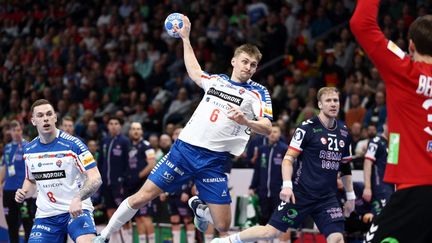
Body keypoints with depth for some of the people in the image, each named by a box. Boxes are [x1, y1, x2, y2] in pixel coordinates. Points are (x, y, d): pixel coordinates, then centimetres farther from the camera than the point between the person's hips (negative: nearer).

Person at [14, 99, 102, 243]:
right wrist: (24, 193, 2)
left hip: (76, 210, -5)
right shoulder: (29, 150, 7)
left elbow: (95, 179, -15)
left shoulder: (73, 145, -10)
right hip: (45, 214, 5)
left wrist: (78, 199, -32)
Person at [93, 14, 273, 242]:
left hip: (214, 161, -2)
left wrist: (245, 121, -32)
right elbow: (194, 72, 36)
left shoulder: (257, 92, 1)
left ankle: (199, 207, 27)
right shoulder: (216, 80, 14)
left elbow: (267, 128, -13)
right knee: (141, 197, -4)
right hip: (185, 148, 2)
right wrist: (185, 37, 38)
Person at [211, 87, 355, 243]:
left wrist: (350, 196, 19)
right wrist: (287, 185, -22)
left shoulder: (343, 132, 10)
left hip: (328, 198, 5)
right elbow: (288, 158, -10)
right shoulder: (308, 128, -7)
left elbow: (345, 167, 21)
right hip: (300, 194, -5)